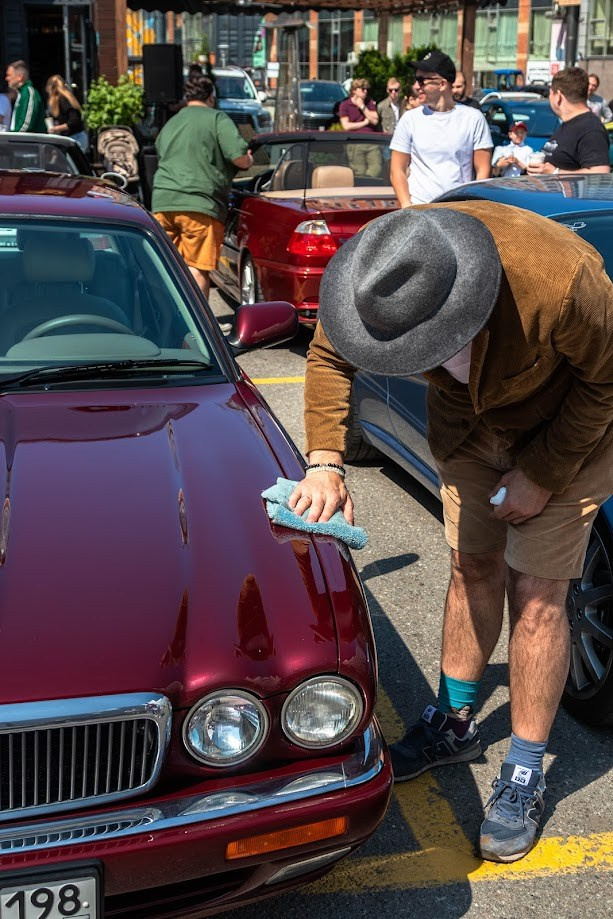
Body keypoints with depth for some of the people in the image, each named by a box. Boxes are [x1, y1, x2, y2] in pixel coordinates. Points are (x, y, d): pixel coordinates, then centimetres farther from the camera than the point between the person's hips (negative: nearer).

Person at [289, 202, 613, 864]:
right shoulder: (380, 275, -28)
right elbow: (327, 354, -10)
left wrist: (542, 474, -18)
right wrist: (325, 463, -21)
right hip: (466, 419, 4)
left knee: (535, 595, -5)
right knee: (472, 567, 11)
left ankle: (525, 775, 12)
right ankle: (454, 723, 32)